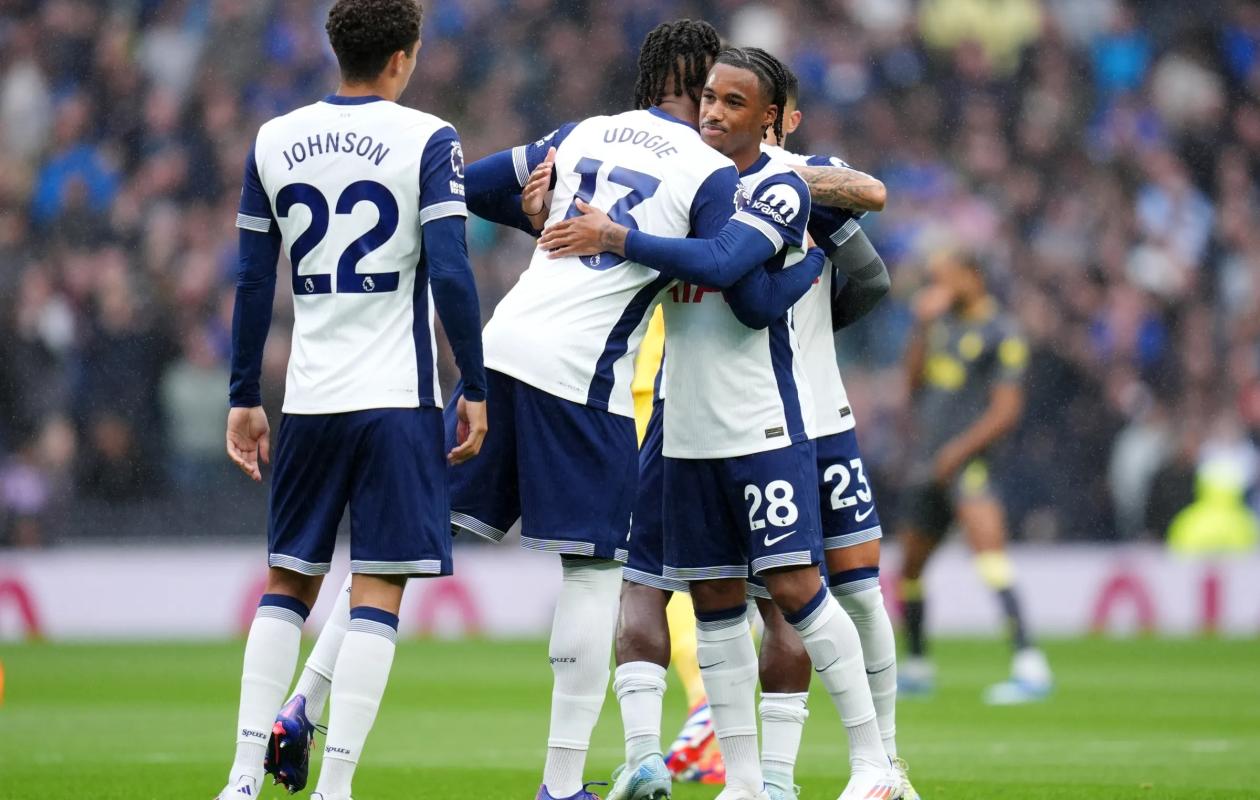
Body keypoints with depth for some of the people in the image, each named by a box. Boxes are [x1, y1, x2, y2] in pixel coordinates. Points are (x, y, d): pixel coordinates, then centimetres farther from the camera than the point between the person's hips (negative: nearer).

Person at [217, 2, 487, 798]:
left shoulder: (273, 143, 7)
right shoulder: (426, 140, -5)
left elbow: (253, 283, 10)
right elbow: (450, 273, -12)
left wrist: (244, 398, 17)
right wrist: (475, 390, -4)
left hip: (309, 402, 4)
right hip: (399, 400, -4)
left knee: (288, 581, 14)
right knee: (377, 591, -2)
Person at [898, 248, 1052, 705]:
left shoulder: (1001, 333, -5)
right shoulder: (943, 323, 16)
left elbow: (1006, 411, -10)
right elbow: (914, 380, 9)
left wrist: (960, 450, -19)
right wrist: (923, 326, 0)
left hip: (967, 460, -8)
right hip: (925, 461, 8)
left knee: (987, 543, -26)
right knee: (910, 567, 14)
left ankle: (1029, 665, -32)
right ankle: (916, 666, 33)